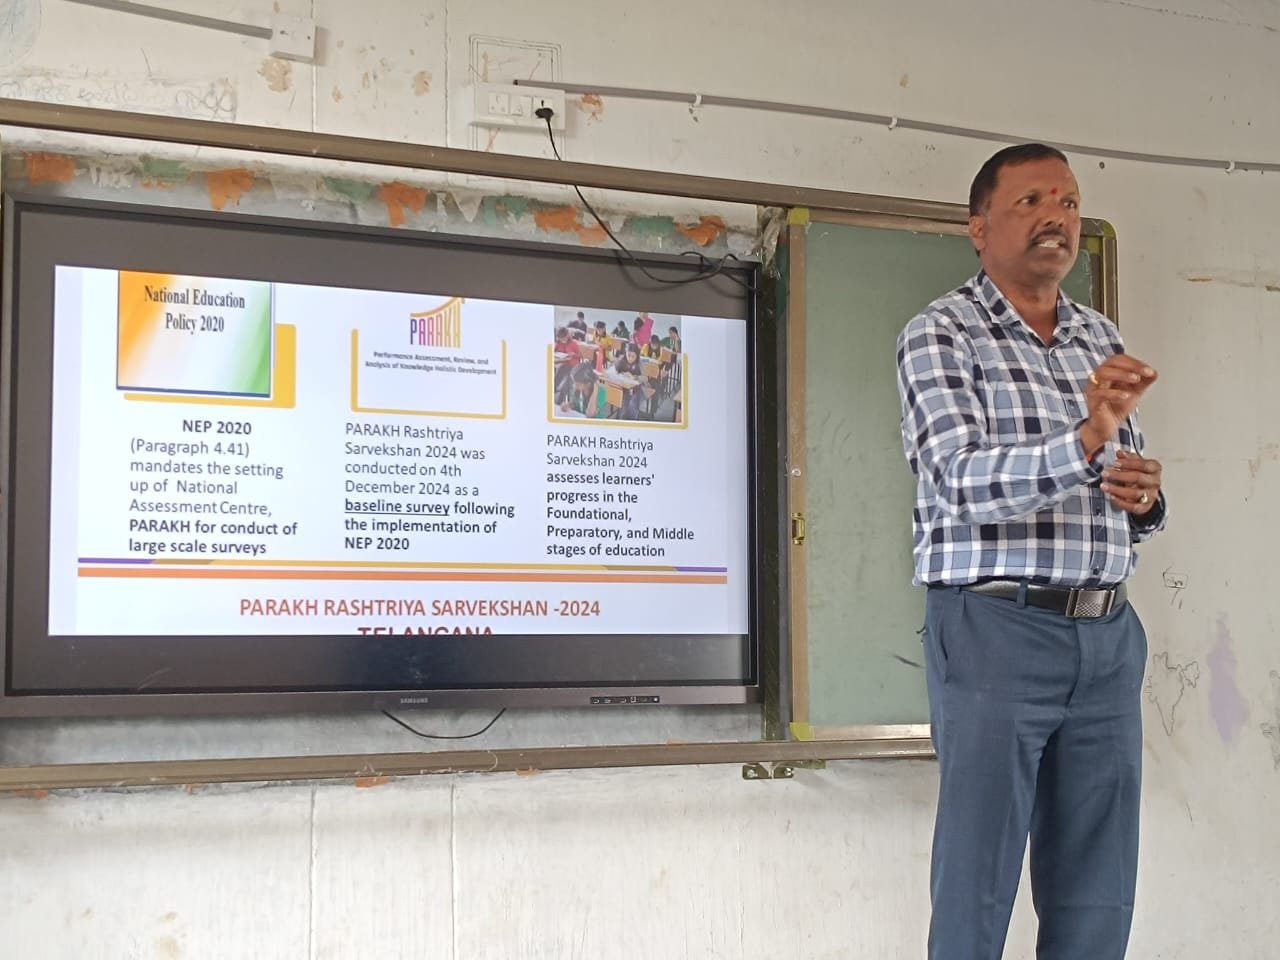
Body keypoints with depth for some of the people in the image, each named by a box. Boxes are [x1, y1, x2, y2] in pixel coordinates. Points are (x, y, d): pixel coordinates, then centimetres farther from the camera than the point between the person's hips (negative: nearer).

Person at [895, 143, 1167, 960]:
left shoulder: (1104, 340, 15)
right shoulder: (941, 335, -3)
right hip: (997, 627, -6)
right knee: (977, 887, -1)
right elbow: (967, 481, -17)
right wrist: (1086, 439, -32)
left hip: (1108, 636, 6)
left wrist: (1145, 498, -1)